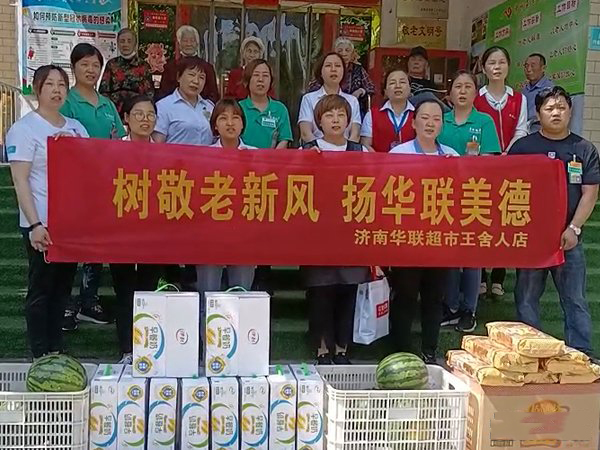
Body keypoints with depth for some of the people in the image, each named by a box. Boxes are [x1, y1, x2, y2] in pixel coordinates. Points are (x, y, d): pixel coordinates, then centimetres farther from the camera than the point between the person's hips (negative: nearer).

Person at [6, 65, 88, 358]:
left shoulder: (76, 128, 13)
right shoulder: (24, 128, -6)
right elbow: (20, 181, -12)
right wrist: (34, 225, -20)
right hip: (42, 224, -6)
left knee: (62, 286, 13)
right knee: (41, 289, 3)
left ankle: (57, 353, 24)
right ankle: (41, 357, 13)